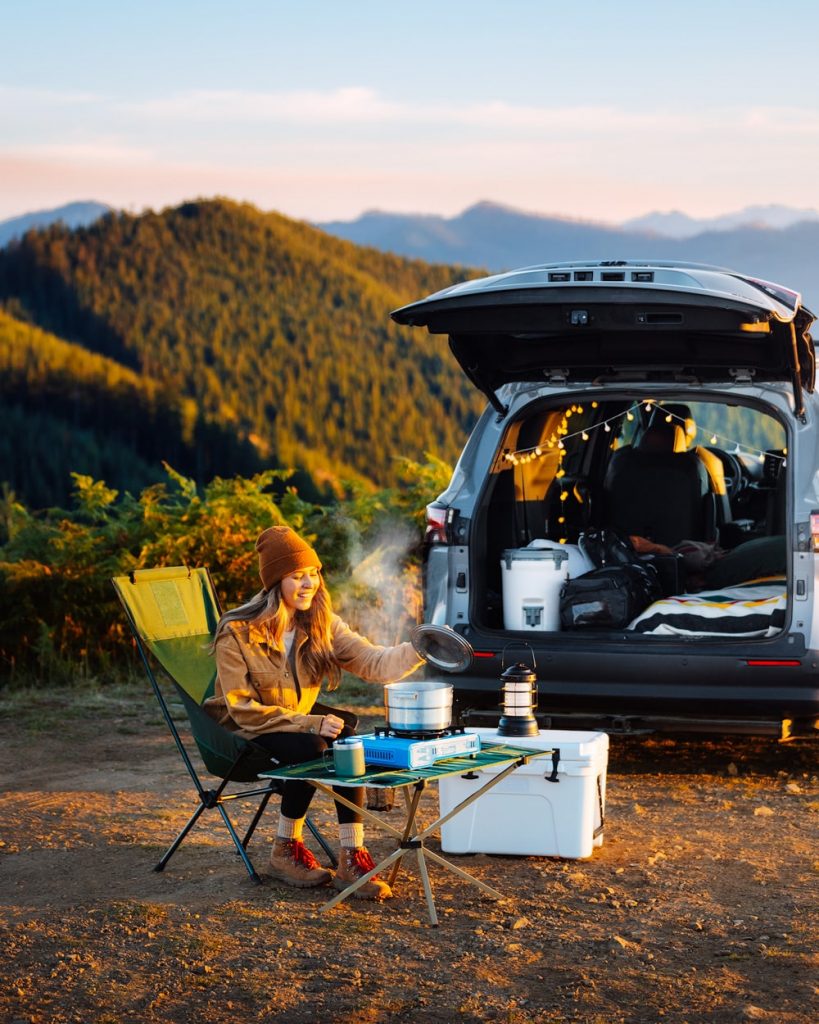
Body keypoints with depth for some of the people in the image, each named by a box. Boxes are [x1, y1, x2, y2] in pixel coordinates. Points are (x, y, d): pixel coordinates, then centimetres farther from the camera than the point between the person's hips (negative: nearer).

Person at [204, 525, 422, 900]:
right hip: (243, 730, -5)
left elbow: (372, 663, -16)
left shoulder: (322, 624, -4)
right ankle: (285, 852, -12)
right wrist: (309, 724, -30)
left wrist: (416, 651, -36)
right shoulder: (237, 633, -19)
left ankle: (351, 858, -26)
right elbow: (243, 709, -20)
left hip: (297, 717, 5)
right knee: (309, 748, -33)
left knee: (350, 737, -26)